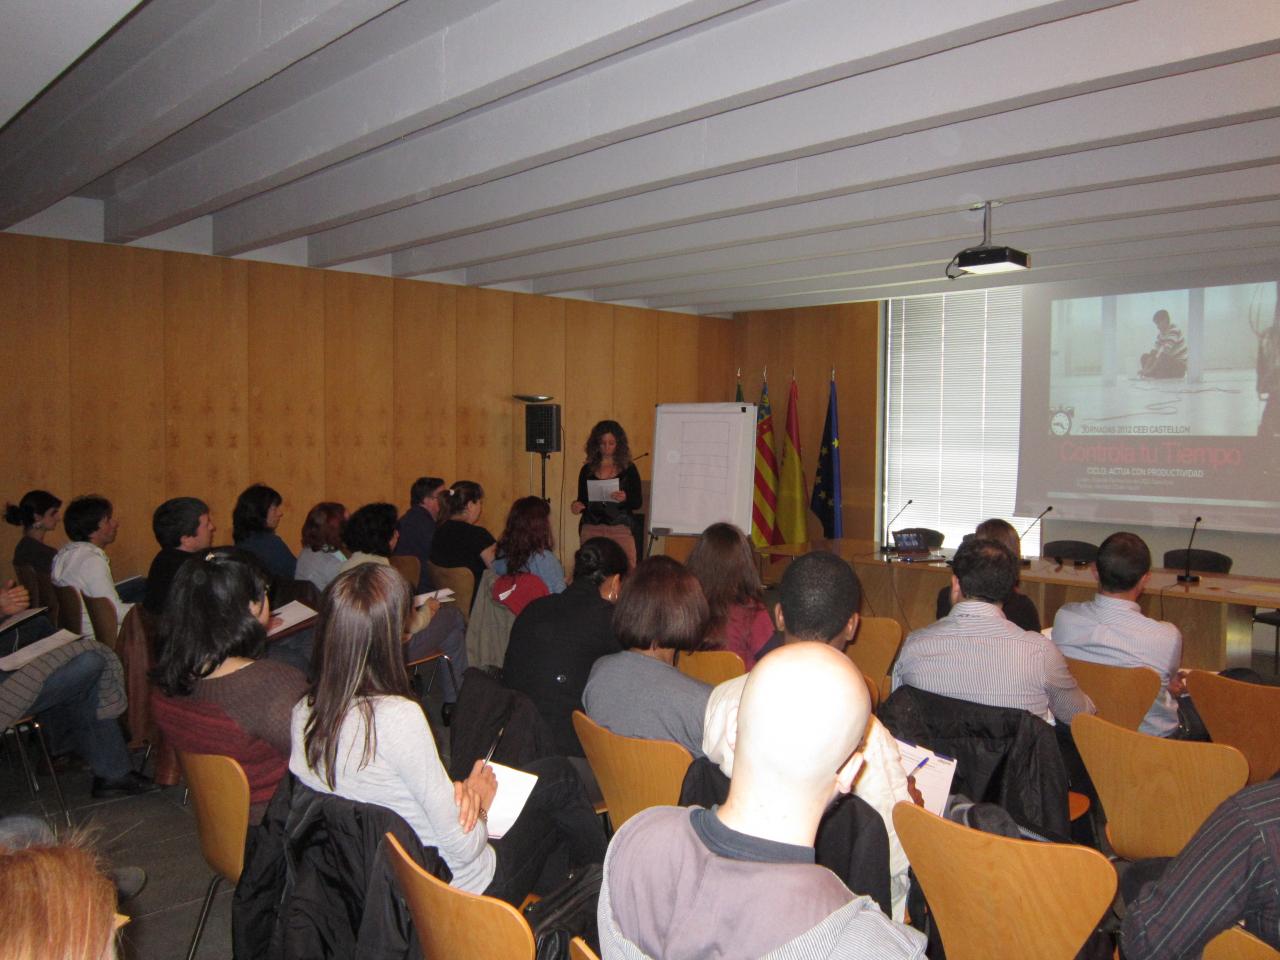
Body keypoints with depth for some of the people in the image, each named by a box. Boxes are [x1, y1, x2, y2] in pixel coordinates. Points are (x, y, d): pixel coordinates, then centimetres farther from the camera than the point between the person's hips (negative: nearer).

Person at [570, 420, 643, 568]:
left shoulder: (628, 469, 4)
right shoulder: (587, 470, 9)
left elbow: (638, 502, 2)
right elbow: (582, 501, 15)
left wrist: (625, 499, -18)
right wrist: (577, 506, -7)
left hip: (620, 530, -2)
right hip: (591, 530, 2)